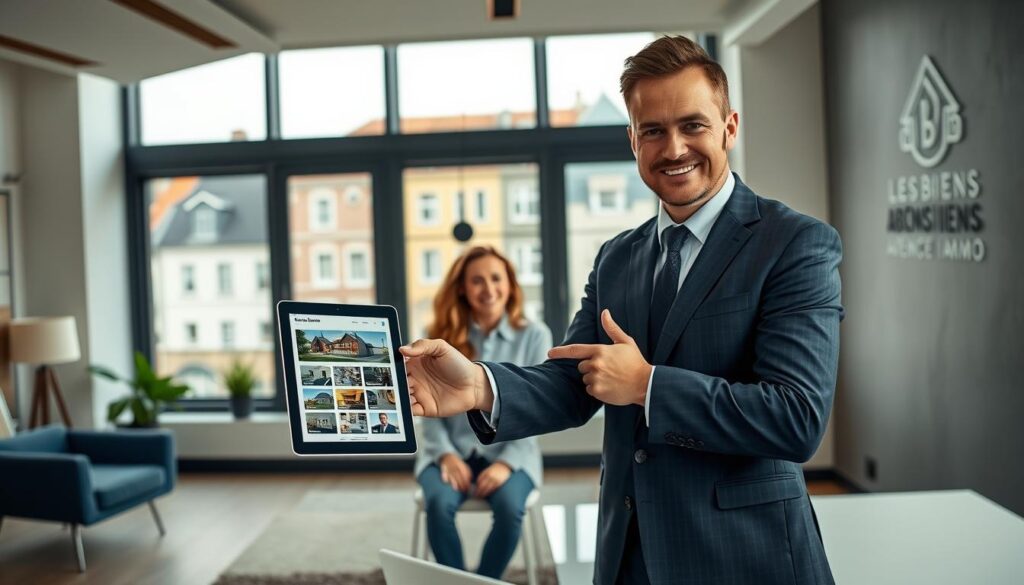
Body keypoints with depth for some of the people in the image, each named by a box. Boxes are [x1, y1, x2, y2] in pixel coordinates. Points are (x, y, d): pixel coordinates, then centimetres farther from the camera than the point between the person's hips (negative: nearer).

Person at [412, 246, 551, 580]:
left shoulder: (534, 336, -2)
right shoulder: (443, 336, 2)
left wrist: (506, 463, -16)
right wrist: (446, 454, -14)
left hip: (509, 452, -1)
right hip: (452, 451, 1)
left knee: (510, 507, -31)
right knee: (439, 503, -30)